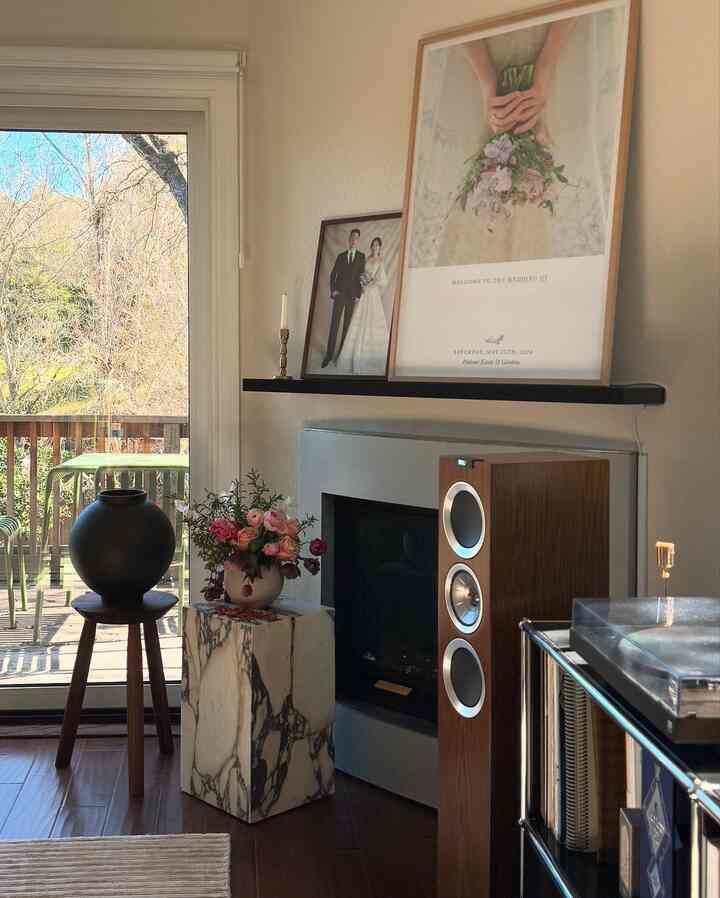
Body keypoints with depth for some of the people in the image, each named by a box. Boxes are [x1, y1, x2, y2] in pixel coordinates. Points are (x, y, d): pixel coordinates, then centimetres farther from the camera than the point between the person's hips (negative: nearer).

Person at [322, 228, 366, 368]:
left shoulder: (361, 256, 8)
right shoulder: (341, 256, 13)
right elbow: (333, 274, 12)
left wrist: (358, 294, -5)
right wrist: (333, 290, 0)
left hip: (352, 295, -1)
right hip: (339, 294, 1)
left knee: (347, 326, 0)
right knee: (334, 324, -6)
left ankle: (342, 353, 2)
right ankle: (329, 355, -8)